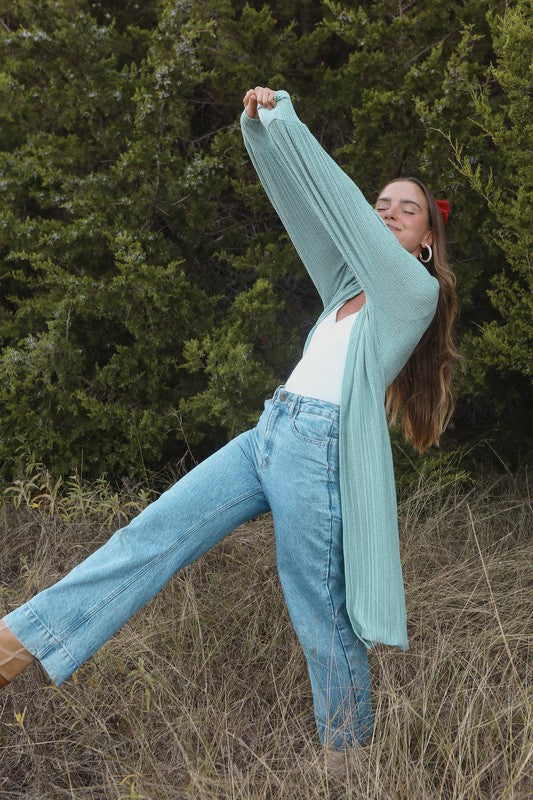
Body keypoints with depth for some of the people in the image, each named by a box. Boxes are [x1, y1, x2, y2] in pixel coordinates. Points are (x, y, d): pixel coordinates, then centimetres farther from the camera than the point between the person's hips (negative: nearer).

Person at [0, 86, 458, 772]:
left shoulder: (416, 292, -2)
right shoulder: (353, 285, 20)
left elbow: (337, 199, -8)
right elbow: (307, 208, 17)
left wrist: (284, 118, -6)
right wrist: (260, 128, 8)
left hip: (321, 448, -7)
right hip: (271, 433, 7)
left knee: (320, 616, 1)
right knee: (151, 533, 1)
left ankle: (348, 753, 22)